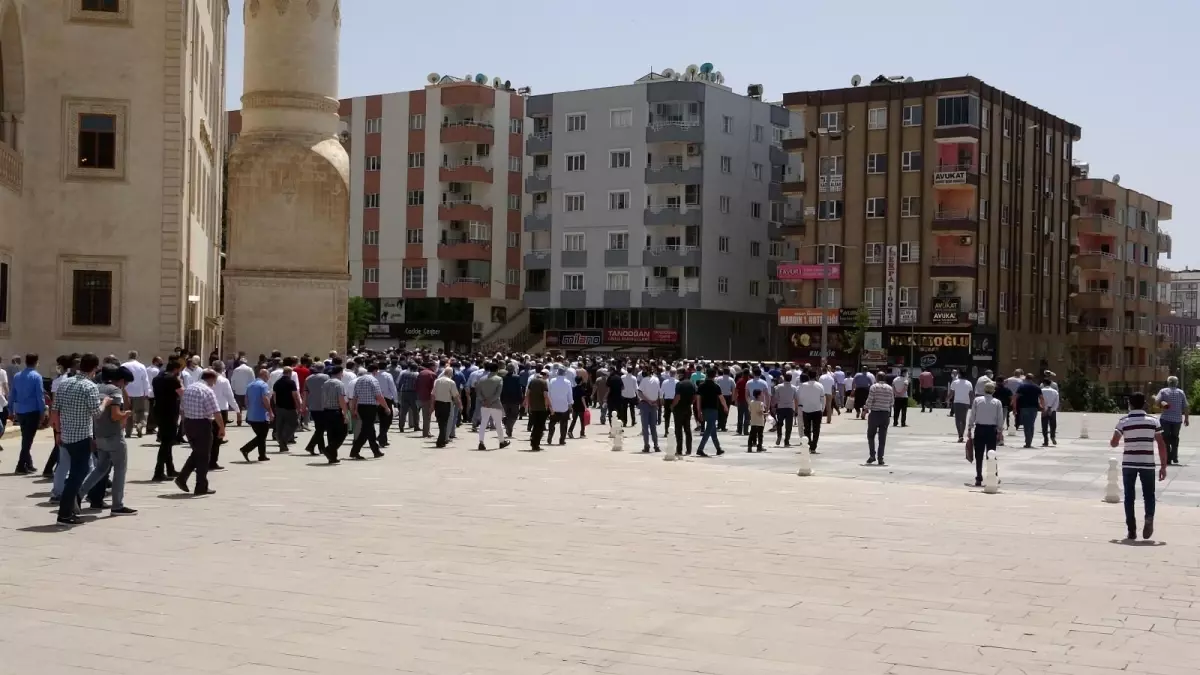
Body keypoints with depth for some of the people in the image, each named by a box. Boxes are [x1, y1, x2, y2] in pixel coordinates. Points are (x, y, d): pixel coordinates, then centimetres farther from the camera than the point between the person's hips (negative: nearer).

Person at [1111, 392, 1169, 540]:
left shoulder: (1123, 421, -3)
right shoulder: (1153, 421, 0)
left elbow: (1113, 443, -2)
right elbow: (1161, 445, -2)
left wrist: (1117, 443, 23)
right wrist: (1163, 466, 3)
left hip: (1128, 464, 0)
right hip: (1147, 464, 0)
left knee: (1129, 497, 10)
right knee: (1149, 495, 13)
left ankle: (1132, 531, 8)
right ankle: (1149, 518, -14)